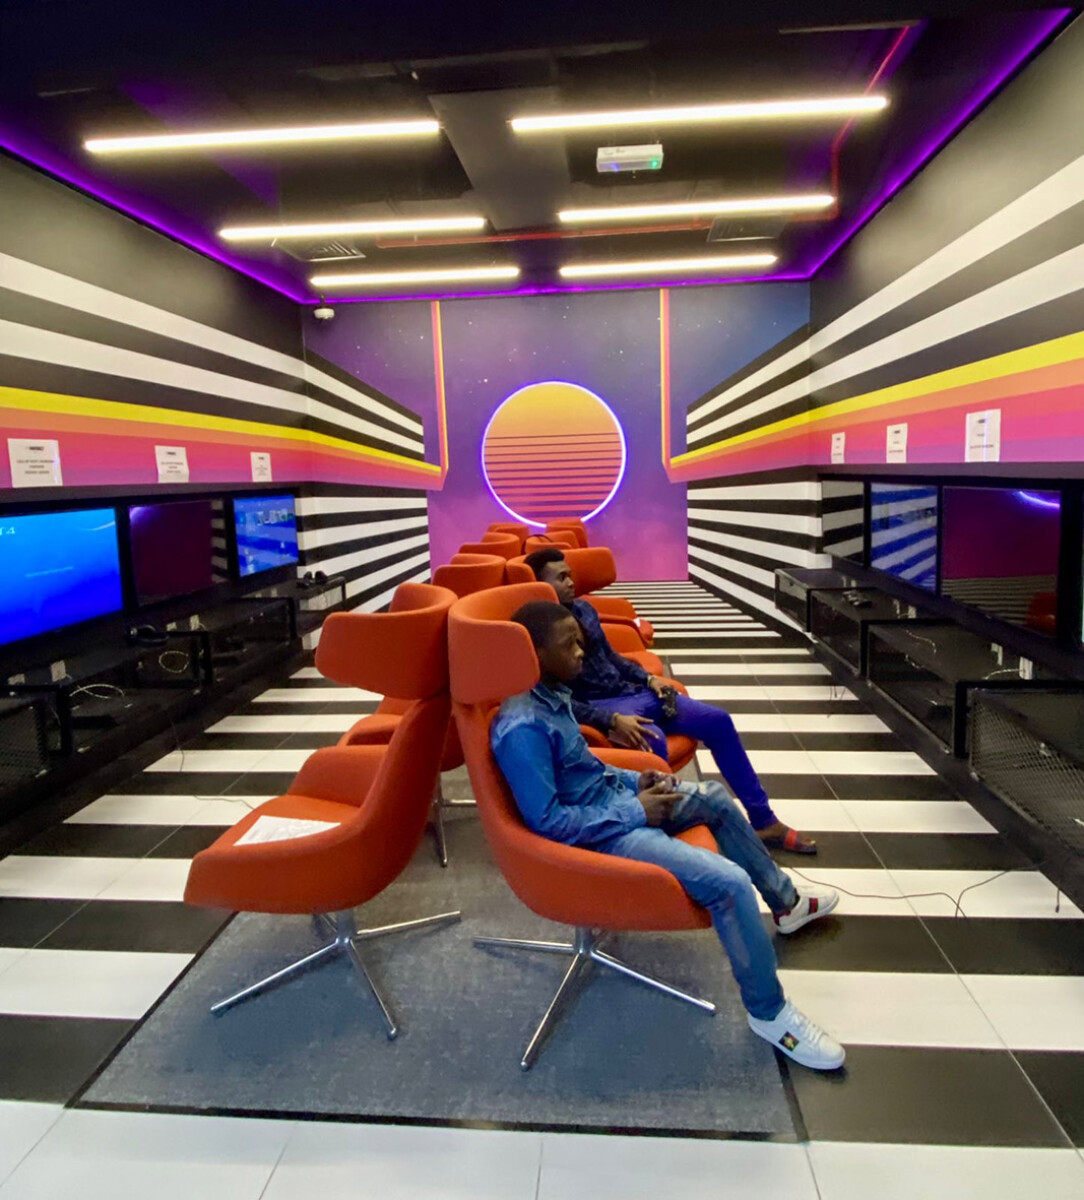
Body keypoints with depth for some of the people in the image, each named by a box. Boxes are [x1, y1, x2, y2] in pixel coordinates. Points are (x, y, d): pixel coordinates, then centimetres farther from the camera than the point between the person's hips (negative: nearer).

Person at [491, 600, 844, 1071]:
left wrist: (634, 781, 1)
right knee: (728, 881, -21)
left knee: (715, 797, 23)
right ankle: (769, 1012, 2)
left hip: (615, 800, 10)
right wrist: (635, 811, -20)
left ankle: (785, 901, 42)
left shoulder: (551, 695, 2)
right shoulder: (522, 727, -28)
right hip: (601, 833, -10)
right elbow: (547, 820, -26)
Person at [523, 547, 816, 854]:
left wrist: (648, 678, 6)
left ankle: (764, 821, 11)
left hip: (631, 692, 8)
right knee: (652, 742, -39)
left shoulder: (584, 609, 9)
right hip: (603, 706, -8)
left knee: (718, 721, 1)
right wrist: (612, 719, -29)